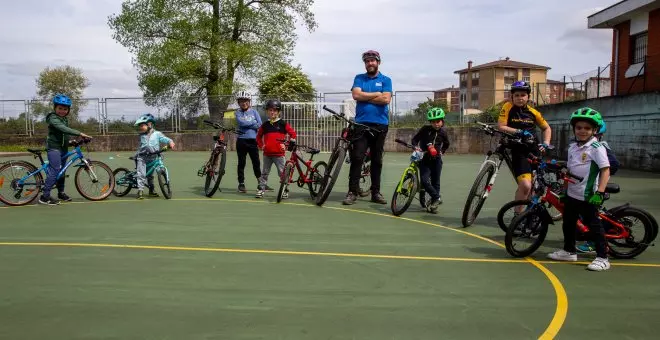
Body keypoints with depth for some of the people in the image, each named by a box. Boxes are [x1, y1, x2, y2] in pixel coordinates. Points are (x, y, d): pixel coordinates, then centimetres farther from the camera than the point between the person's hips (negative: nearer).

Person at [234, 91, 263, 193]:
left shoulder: (254, 112, 7)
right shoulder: (238, 112, 5)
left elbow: (259, 124, -3)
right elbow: (240, 122, -14)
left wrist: (247, 124, -10)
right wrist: (253, 123, -8)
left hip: (253, 140, 1)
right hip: (241, 141, 0)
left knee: (256, 162, 3)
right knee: (241, 163, 5)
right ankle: (241, 184, 13)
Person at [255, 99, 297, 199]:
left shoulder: (283, 124, 0)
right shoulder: (265, 125, 8)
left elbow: (292, 133, 4)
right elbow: (258, 136, 19)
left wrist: (290, 144, 0)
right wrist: (261, 145, 9)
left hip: (279, 154, -3)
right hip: (267, 154, 3)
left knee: (283, 173, 0)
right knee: (264, 173, 10)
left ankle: (285, 190, 7)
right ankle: (261, 189, 17)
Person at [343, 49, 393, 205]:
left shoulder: (386, 80, 8)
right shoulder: (359, 78, 11)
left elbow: (386, 99, -9)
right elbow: (356, 95, -6)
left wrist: (365, 97, -5)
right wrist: (377, 94, -4)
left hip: (380, 125, 0)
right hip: (361, 124, 0)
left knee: (377, 160, 7)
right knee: (356, 158, -7)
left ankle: (376, 192, 14)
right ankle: (352, 192, -3)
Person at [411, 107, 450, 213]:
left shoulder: (443, 133, 0)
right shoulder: (425, 129, -8)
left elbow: (446, 144, 20)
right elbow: (415, 139, 0)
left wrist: (441, 152, 9)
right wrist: (416, 147, -16)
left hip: (436, 160, 2)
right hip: (424, 159, -2)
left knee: (435, 182, 5)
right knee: (424, 180, -17)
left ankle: (433, 203, 18)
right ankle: (437, 198, -1)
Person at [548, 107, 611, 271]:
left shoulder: (597, 147, -12)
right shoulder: (572, 147, 9)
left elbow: (605, 170, -16)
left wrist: (599, 192, -23)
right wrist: (564, 189, 18)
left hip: (588, 196, -7)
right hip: (571, 194, 8)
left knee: (593, 225, -1)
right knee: (568, 223, 16)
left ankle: (602, 258, 9)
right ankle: (569, 251, 32)